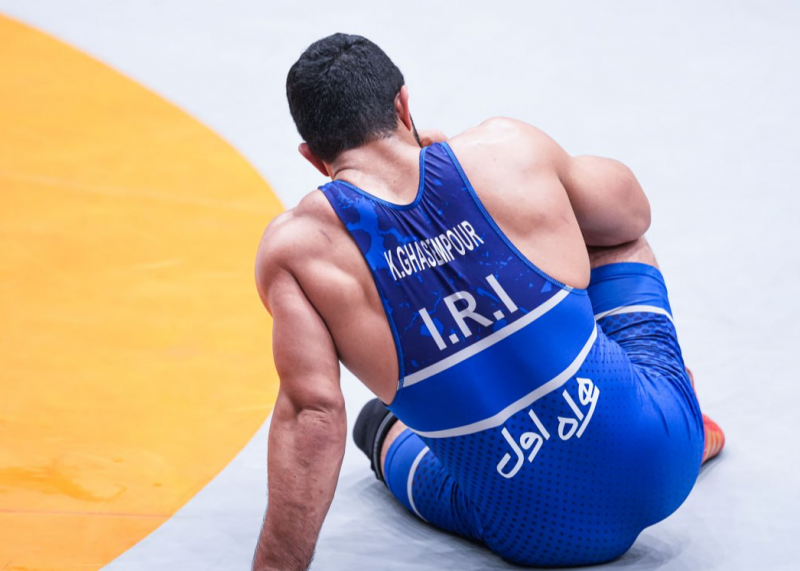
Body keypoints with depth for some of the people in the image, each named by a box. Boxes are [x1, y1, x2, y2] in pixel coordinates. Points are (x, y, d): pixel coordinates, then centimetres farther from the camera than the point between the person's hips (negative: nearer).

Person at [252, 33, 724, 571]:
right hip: (663, 461, 2)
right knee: (616, 241, 30)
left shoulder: (296, 248, -10)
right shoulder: (506, 145, -5)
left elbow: (313, 415, -20)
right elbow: (632, 213, 14)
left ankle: (385, 438, 65)